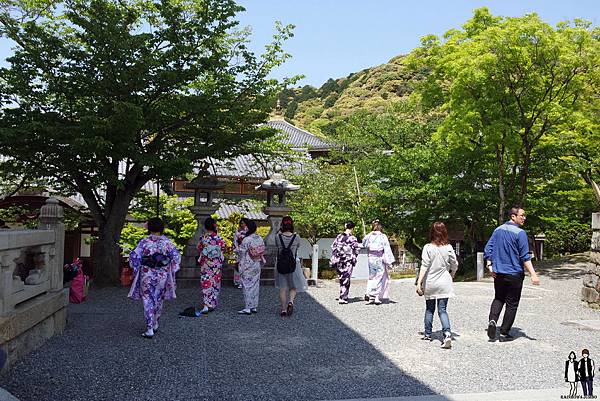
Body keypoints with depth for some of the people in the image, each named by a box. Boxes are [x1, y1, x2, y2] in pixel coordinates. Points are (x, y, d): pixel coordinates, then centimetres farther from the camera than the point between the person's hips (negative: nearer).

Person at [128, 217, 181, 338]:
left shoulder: (144, 242, -8)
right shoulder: (167, 242, -3)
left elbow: (134, 257, -10)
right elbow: (176, 256, -5)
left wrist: (136, 269, 4)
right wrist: (171, 271, 3)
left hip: (147, 275, -2)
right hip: (162, 275, 2)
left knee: (148, 301, 3)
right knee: (158, 300, 18)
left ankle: (149, 329, -2)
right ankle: (155, 325, 31)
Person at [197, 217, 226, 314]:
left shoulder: (203, 238, -8)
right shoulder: (219, 238, -9)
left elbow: (199, 249, 3)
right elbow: (223, 250, -1)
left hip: (206, 263, 0)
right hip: (216, 263, 0)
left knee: (206, 283, 1)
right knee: (215, 283, 12)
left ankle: (207, 305, -10)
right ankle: (213, 303, 20)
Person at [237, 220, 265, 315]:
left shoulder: (246, 240, -17)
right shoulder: (260, 239, 3)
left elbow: (241, 254, -13)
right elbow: (262, 252, 9)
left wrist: (239, 265, -2)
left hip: (248, 267, -7)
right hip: (257, 266, 7)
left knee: (247, 286, -1)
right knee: (255, 285, 12)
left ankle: (248, 308, 1)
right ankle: (254, 307, 17)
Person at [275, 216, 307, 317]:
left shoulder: (278, 237, -10)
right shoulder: (296, 237, -9)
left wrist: (280, 231, 15)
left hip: (281, 265, 1)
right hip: (293, 264, 0)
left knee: (282, 288, 10)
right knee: (293, 287, 14)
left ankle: (283, 309, 14)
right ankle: (290, 301, -11)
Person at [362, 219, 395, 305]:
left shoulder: (368, 236, 0)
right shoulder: (383, 236, -7)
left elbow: (364, 245, 16)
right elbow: (387, 249, -8)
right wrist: (389, 261, -5)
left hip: (371, 258, 2)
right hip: (380, 259, -2)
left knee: (371, 277, 12)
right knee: (380, 278, 5)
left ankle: (370, 296, 5)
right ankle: (377, 297, 4)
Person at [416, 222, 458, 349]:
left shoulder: (428, 248, -11)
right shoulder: (448, 248, -4)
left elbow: (424, 266, -14)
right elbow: (454, 265, 4)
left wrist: (419, 282, -12)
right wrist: (451, 276, 24)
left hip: (430, 284, -1)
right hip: (444, 284, 1)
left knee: (429, 309, 15)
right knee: (442, 310, 3)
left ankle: (427, 334, 24)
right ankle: (447, 334, -15)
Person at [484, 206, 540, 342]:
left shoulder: (498, 230, 6)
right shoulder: (520, 233, -12)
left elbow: (488, 249, 7)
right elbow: (525, 257, -16)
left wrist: (490, 266, 11)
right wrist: (533, 275, -16)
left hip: (498, 273, 5)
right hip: (514, 274, -5)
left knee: (498, 299, 19)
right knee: (512, 304, 7)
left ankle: (492, 320, -6)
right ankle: (504, 333, 10)